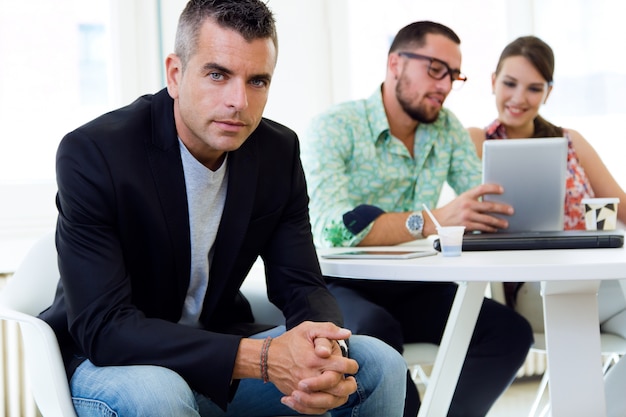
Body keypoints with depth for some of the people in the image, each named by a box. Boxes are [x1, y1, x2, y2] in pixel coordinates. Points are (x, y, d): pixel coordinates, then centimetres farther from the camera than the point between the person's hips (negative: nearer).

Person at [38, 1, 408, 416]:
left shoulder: (279, 151, -5)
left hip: (220, 343, 5)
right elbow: (102, 328, -28)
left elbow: (299, 284, -3)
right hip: (111, 359, -4)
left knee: (378, 364, -10)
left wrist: (326, 350, -29)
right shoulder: (92, 153, -23)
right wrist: (262, 358, -37)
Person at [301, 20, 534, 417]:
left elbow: (484, 205, -2)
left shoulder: (448, 127, 6)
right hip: (339, 286, -5)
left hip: (410, 287, 5)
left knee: (510, 329, -16)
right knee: (376, 329, -36)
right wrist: (431, 221, -41)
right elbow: (333, 225, -28)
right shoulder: (334, 127, -12)